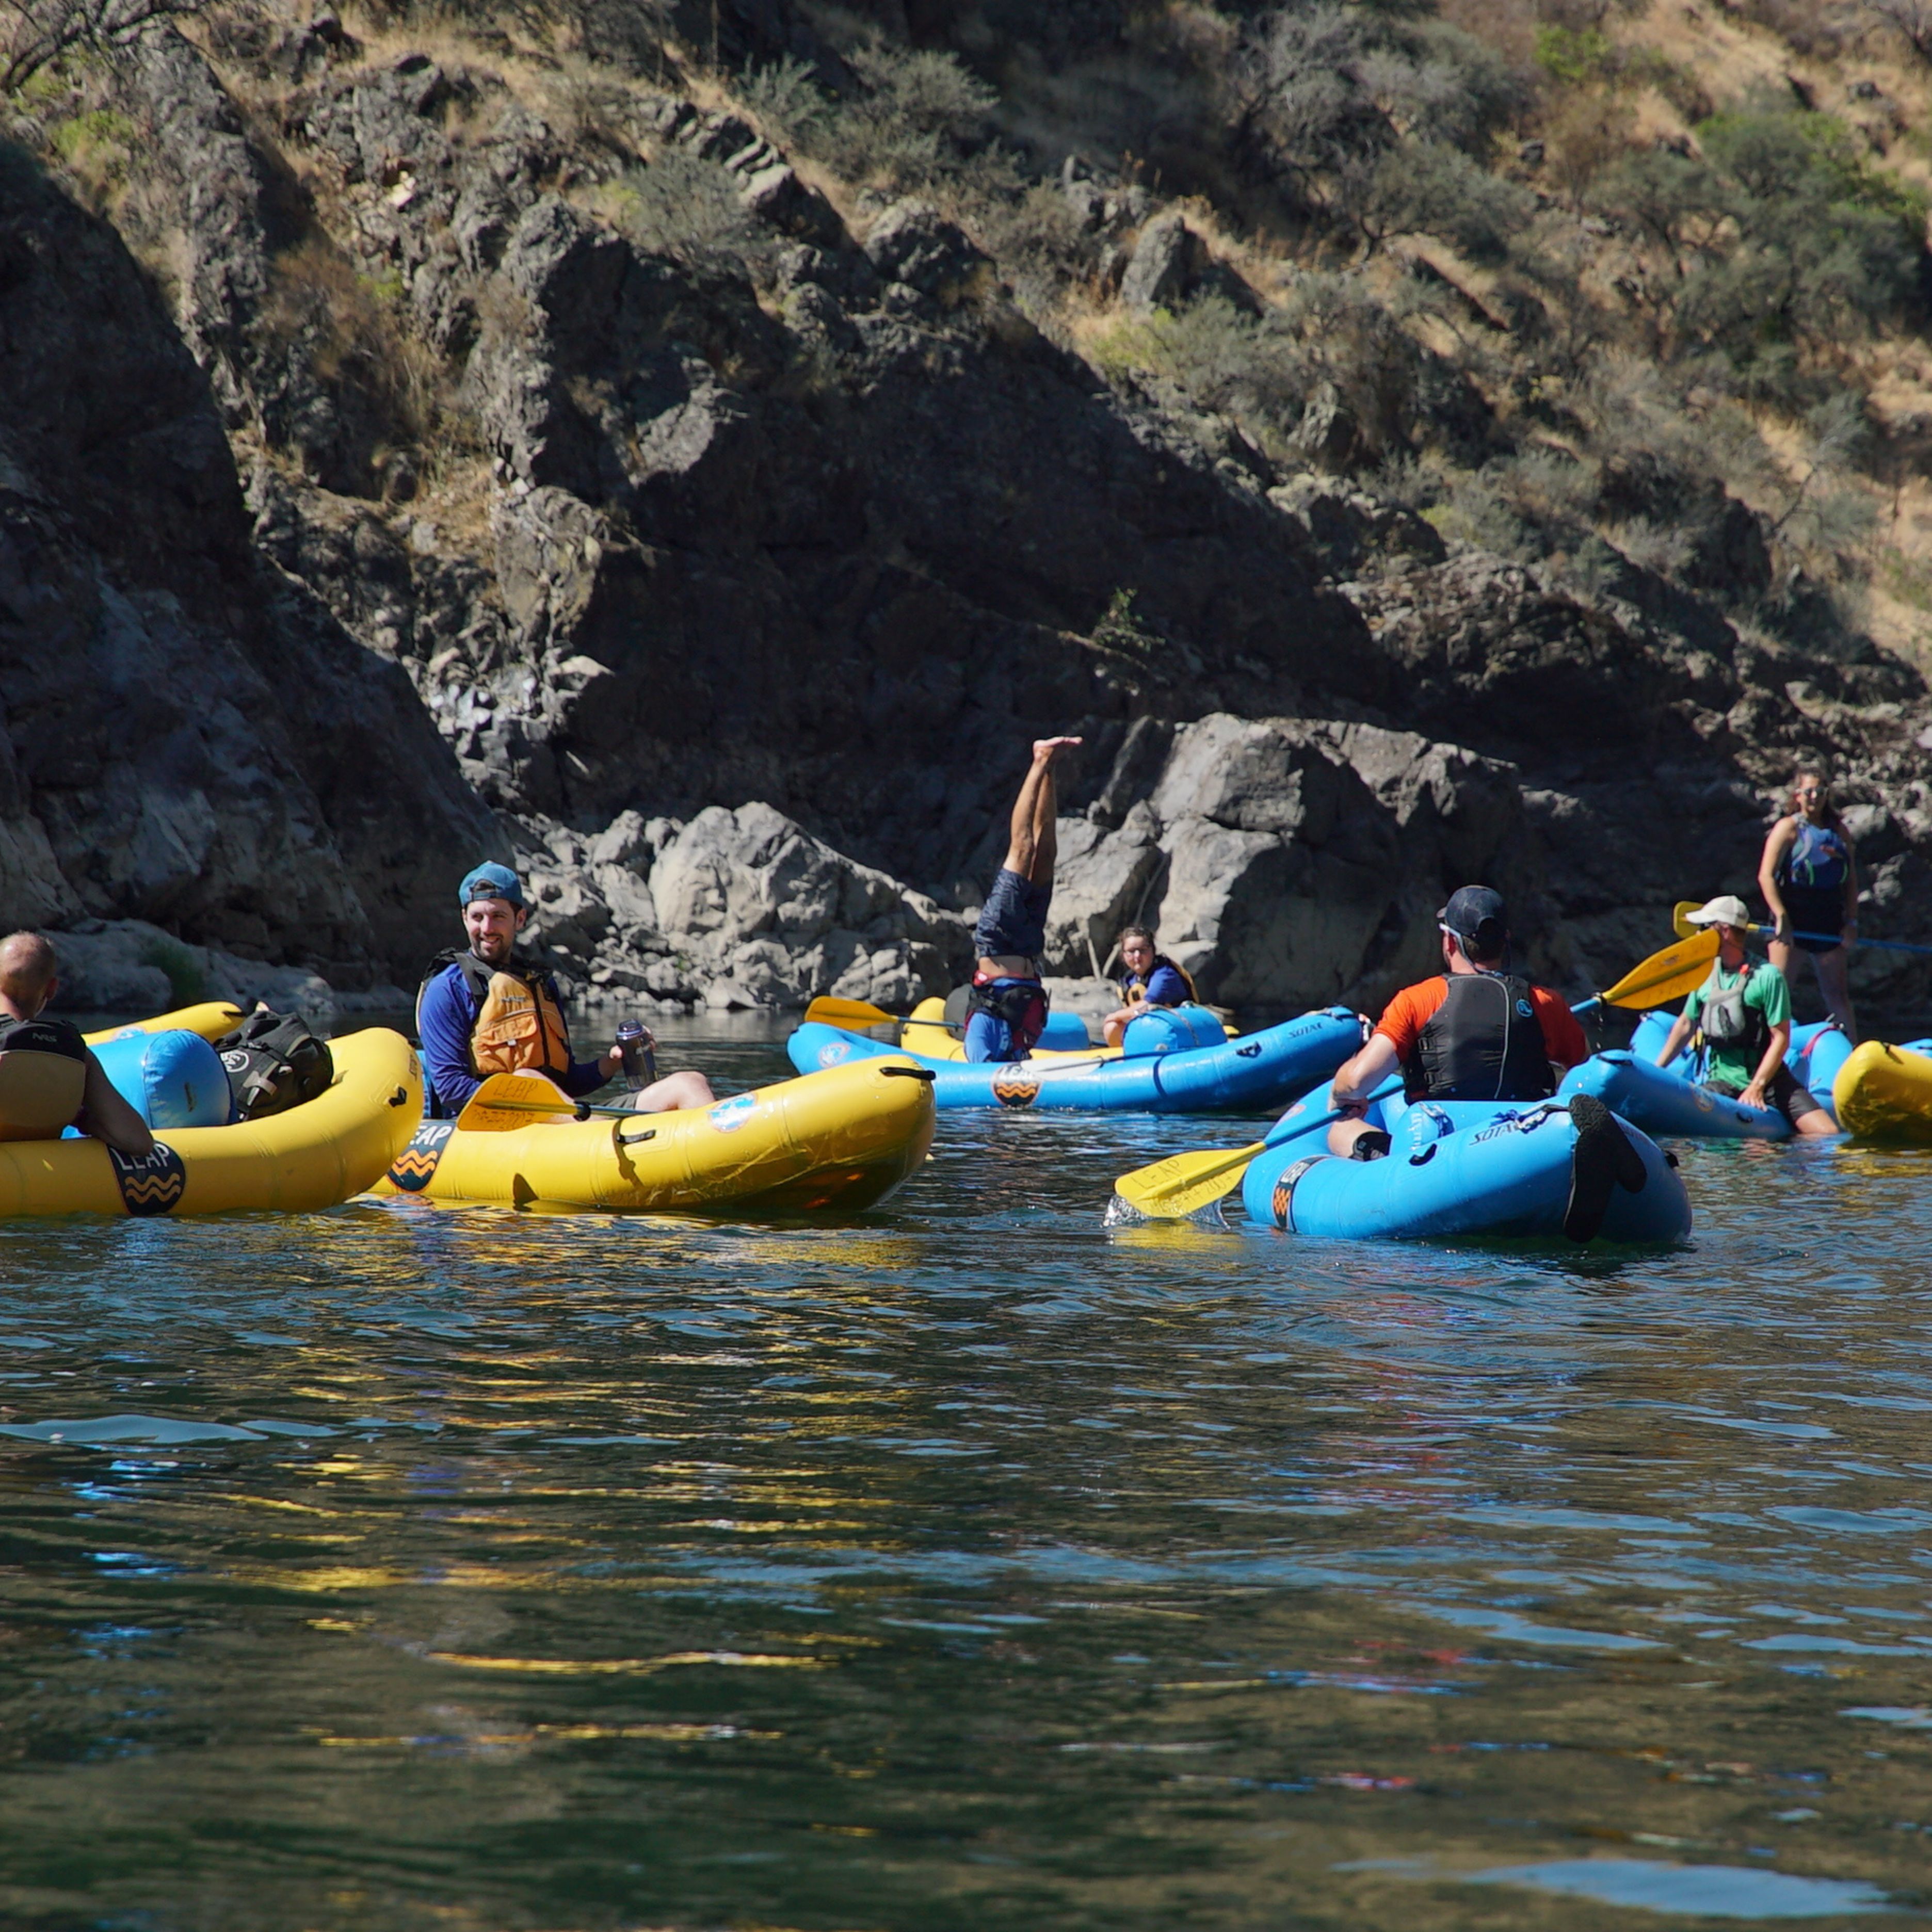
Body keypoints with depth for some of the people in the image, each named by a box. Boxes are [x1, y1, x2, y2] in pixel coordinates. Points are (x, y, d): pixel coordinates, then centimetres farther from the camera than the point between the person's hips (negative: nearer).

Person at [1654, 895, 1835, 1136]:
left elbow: (1781, 1038, -11)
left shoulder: (1767, 977, -9)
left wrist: (1756, 1087, -19)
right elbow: (1686, 1025, 20)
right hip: (1722, 1082, 2)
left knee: (1828, 1134, -17)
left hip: (1770, 1079, -2)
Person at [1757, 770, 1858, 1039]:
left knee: (1838, 993, 9)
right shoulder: (1788, 828, -3)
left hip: (1829, 922, 4)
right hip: (1792, 920, -4)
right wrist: (1781, 918, -19)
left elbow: (1851, 880, 12)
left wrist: (1851, 923, 2)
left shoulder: (1839, 830, 11)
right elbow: (1766, 876, -11)